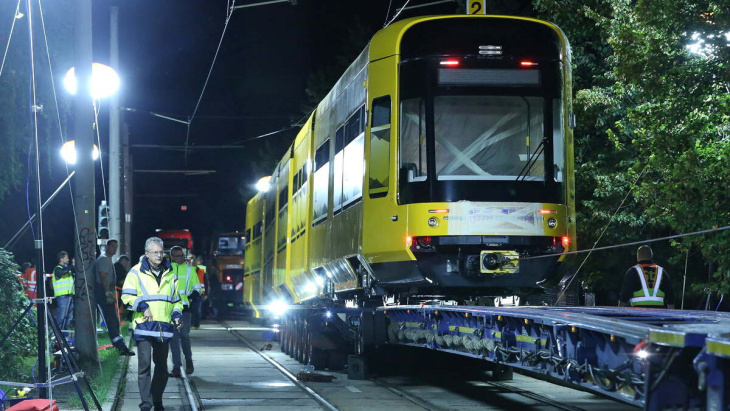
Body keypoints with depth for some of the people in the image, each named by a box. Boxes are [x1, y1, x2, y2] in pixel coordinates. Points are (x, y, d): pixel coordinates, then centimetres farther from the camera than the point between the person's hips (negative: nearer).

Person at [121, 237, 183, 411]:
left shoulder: (169, 274, 14)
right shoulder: (136, 272, 0)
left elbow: (176, 299, 22)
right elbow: (127, 296, -3)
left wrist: (177, 315, 6)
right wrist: (142, 306, -15)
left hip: (164, 326, 5)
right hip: (144, 326, -4)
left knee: (162, 365, 10)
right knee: (144, 364, -10)